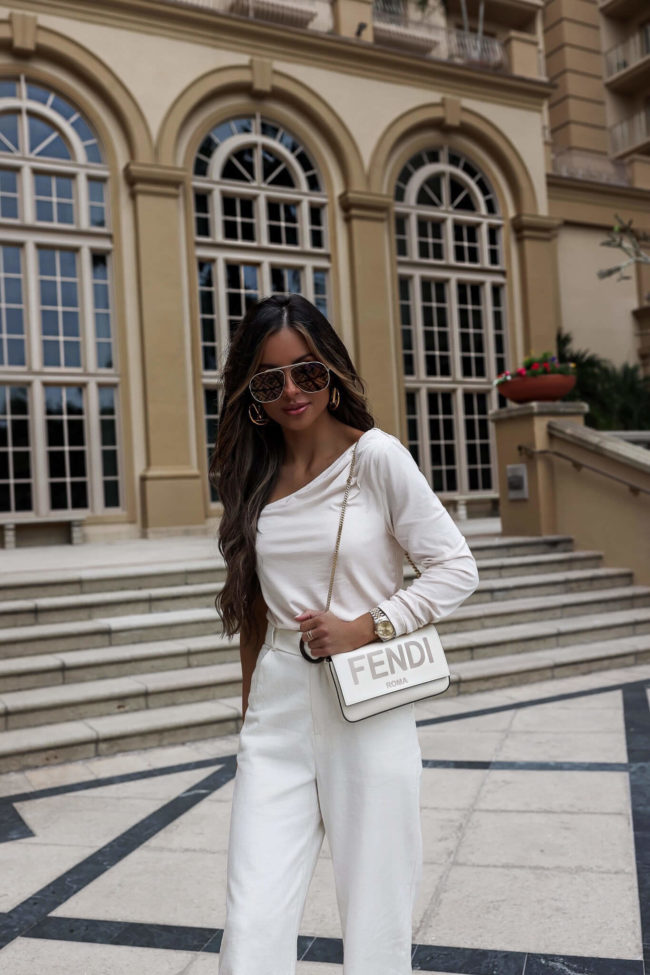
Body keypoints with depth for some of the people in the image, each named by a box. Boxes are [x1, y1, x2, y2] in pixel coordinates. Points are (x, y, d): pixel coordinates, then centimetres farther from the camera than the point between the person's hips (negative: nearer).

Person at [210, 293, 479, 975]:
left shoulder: (375, 456, -7)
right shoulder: (253, 474, 8)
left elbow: (457, 568, -5)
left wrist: (364, 626, -15)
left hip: (367, 707, -3)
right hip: (277, 708, 4)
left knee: (375, 917, 9)